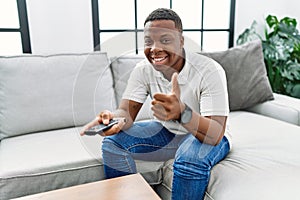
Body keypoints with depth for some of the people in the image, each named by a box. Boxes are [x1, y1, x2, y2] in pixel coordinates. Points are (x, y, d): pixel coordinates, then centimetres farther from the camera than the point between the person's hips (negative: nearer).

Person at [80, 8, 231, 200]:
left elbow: (216, 134, -33)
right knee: (113, 141, -13)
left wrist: (182, 112, -53)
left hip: (205, 136, -4)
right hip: (167, 132, 4)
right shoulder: (144, 69, -11)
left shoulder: (210, 71, -26)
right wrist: (113, 118, -41)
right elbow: (127, 112, -15)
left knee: (191, 159, -37)